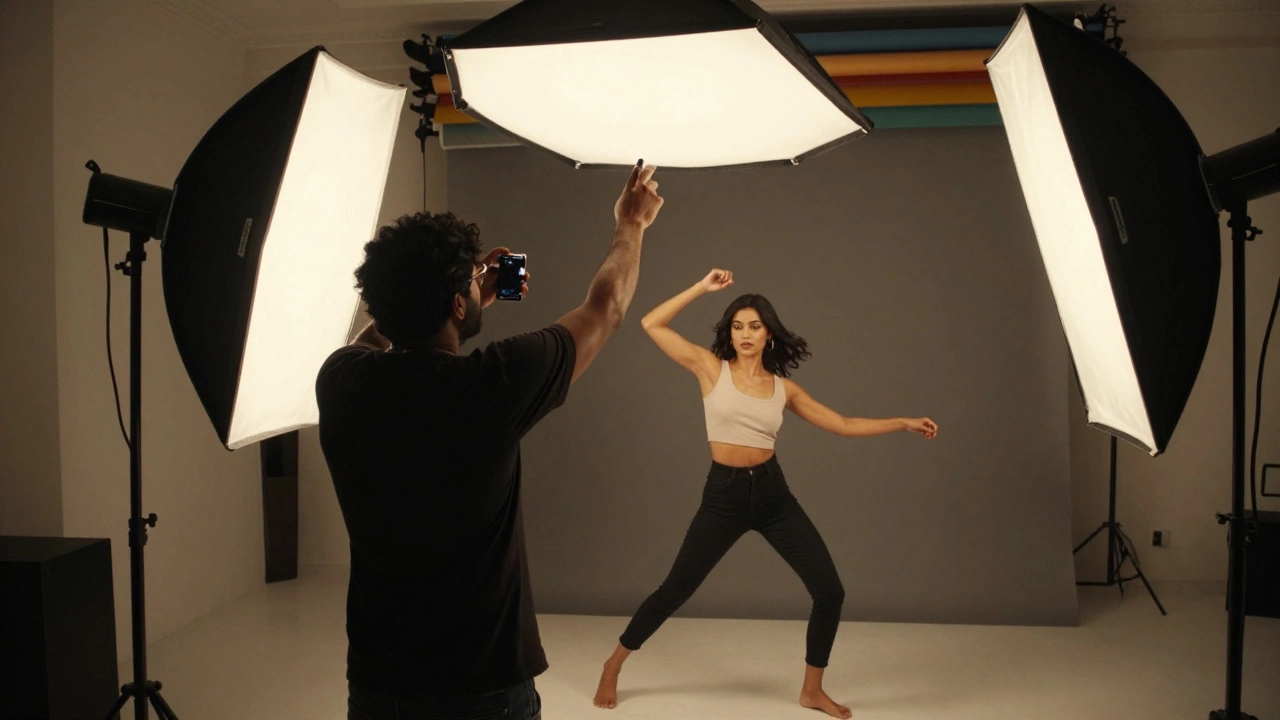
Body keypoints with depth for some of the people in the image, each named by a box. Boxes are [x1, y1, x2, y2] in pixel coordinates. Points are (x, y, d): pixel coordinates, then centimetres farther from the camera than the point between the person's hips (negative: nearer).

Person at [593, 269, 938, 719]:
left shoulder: (784, 388, 6)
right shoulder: (711, 368, -1)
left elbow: (843, 425, 11)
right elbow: (651, 324, -6)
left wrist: (903, 423, 8)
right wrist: (702, 288, -7)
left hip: (773, 494, 3)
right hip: (723, 495, -3)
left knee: (830, 591, 0)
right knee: (674, 592, 4)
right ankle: (613, 666, 27)